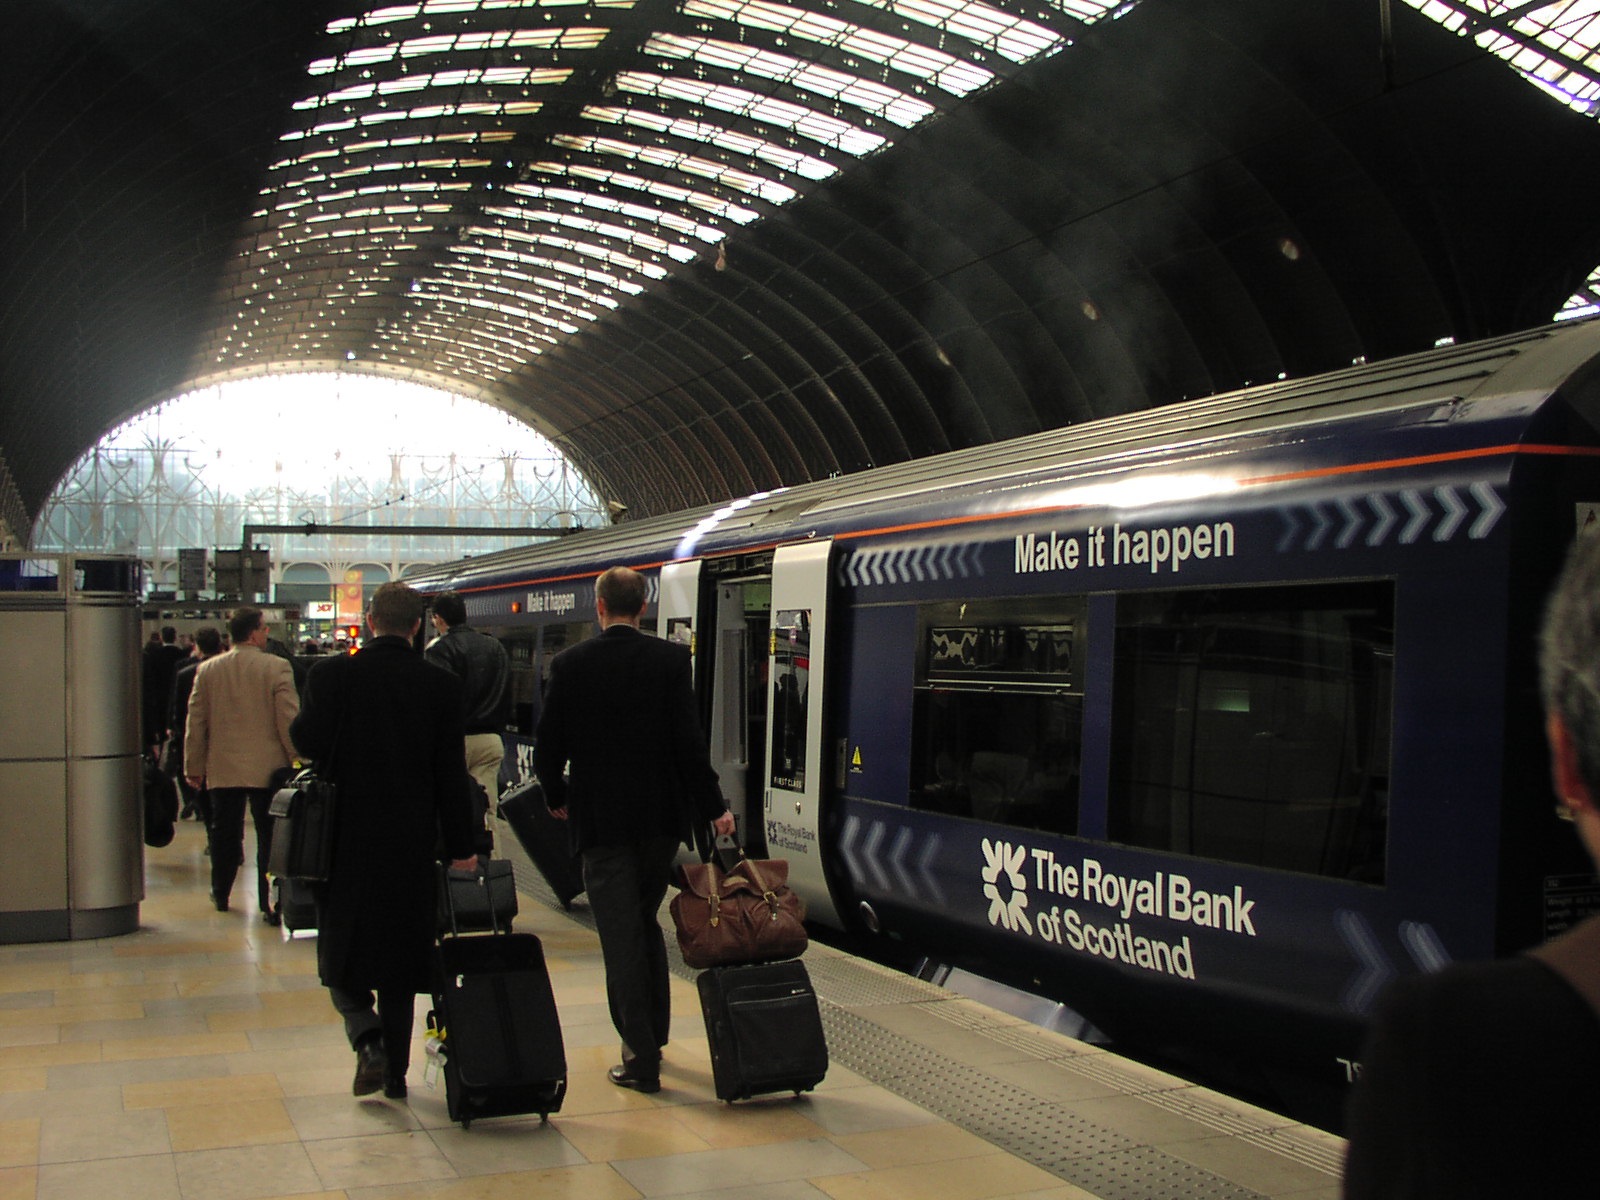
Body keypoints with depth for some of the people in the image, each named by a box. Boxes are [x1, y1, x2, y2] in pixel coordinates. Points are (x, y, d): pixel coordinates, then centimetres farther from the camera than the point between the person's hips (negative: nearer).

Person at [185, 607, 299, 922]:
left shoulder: (207, 669, 2)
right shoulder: (277, 668, -10)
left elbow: (195, 723, 6)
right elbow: (289, 721, -11)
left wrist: (194, 768, 14)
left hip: (222, 770, 4)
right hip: (267, 769, -3)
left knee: (224, 835, 16)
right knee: (269, 837, 2)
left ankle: (220, 895, 30)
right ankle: (270, 904, 0)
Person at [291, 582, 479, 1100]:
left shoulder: (331, 675, -10)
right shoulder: (441, 684, -6)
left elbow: (307, 742, -8)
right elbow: (451, 772, -5)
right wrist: (460, 847, 1)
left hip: (345, 839, -2)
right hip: (411, 843, 2)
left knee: (342, 947, 14)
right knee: (400, 957, 14)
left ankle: (368, 1038, -9)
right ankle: (395, 1072, 19)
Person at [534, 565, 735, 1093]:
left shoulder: (569, 664, -6)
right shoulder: (670, 659, -5)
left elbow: (548, 746, -3)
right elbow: (689, 740, -9)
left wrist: (557, 797, 16)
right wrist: (712, 807, 0)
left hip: (600, 820, -2)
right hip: (661, 816, 3)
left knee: (621, 937, 1)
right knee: (644, 922, 21)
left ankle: (642, 1060, 1)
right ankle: (653, 1035, 30)